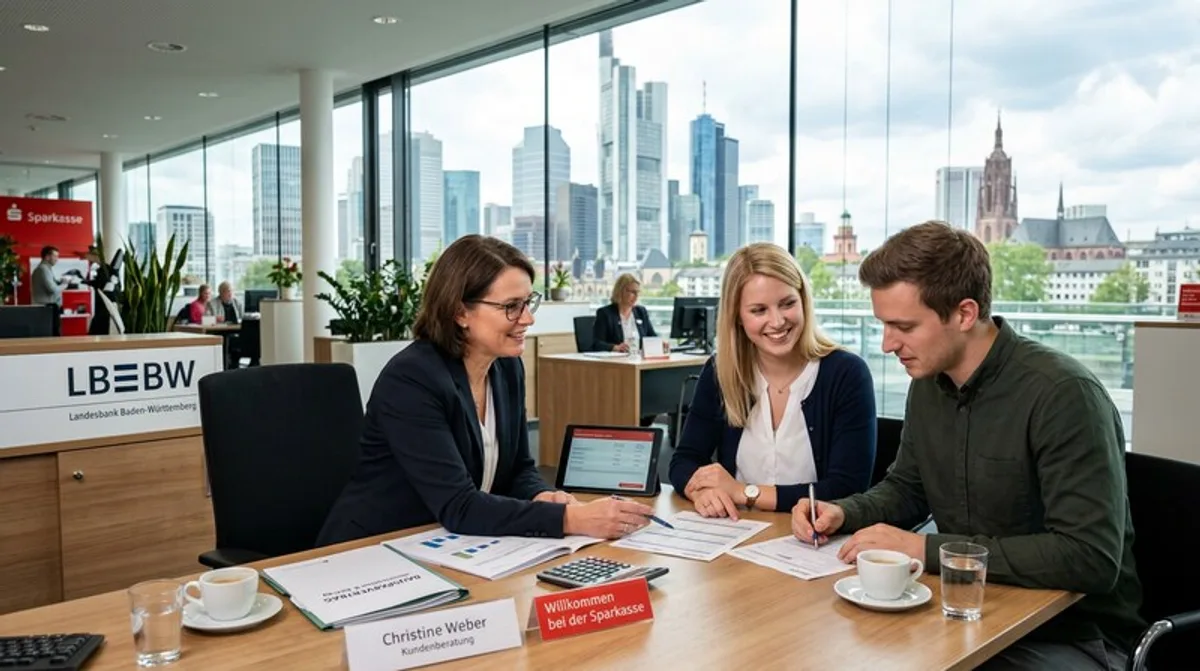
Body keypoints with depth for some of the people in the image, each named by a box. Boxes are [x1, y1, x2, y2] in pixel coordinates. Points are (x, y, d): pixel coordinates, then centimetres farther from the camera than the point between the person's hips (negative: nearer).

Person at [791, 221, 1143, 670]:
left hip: (1072, 630, -6)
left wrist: (926, 549, -28)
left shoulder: (1062, 394, -23)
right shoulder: (929, 382, 0)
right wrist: (843, 512, -5)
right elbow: (907, 487, 15)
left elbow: (1091, 558, -28)